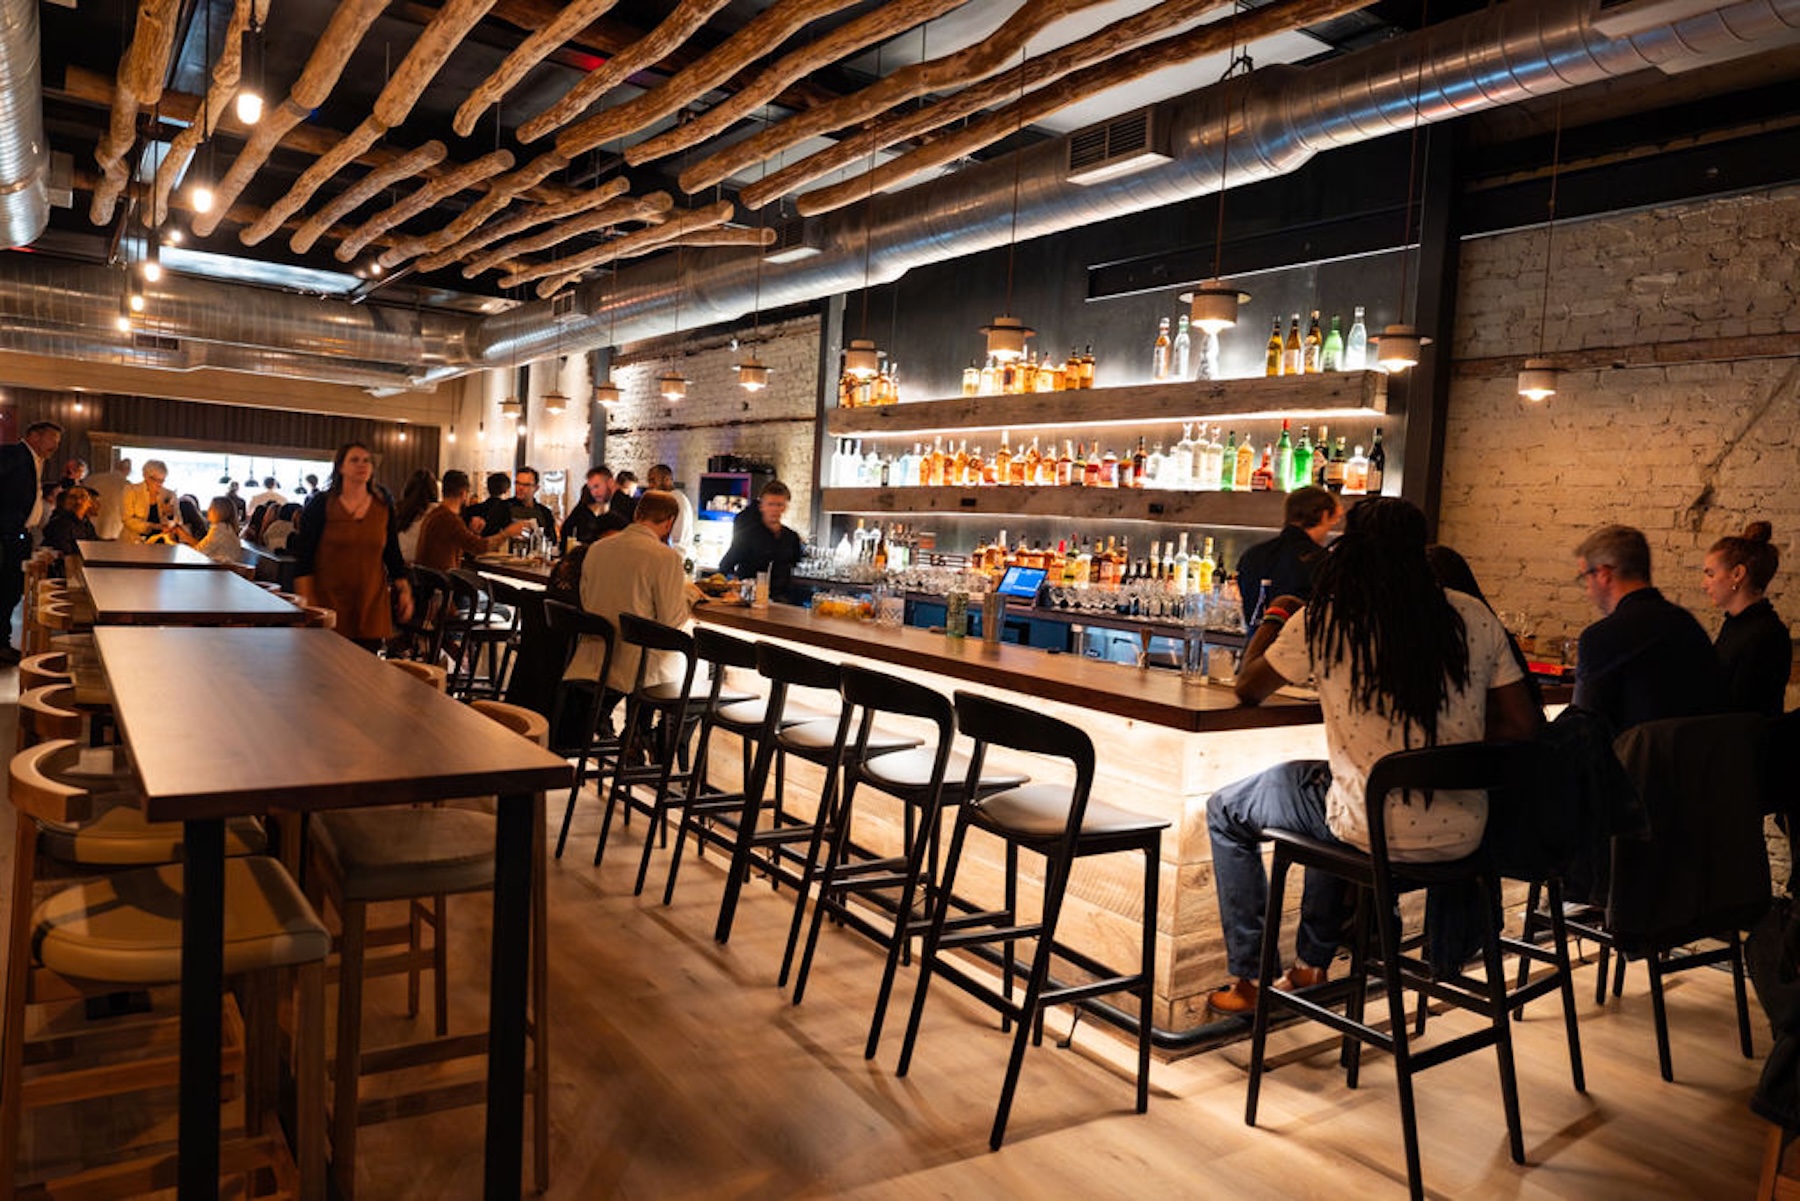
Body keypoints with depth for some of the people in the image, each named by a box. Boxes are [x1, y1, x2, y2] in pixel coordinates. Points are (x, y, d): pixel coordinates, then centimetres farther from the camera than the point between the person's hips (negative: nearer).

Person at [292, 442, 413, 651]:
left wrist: (404, 589, 6)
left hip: (371, 604, 2)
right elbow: (303, 557, -1)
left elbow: (393, 553, 16)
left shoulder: (383, 506, 9)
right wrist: (305, 601, -9)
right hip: (328, 602, -2)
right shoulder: (321, 504, 0)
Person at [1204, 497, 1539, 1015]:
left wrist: (1275, 617, 18)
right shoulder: (1473, 617, -2)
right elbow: (1521, 725, 2)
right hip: (1463, 832, 5)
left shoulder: (1321, 620, -11)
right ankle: (1311, 965, 45)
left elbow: (1248, 689, 2)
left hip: (1377, 833, -5)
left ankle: (1248, 978, 26)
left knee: (1226, 810, 20)